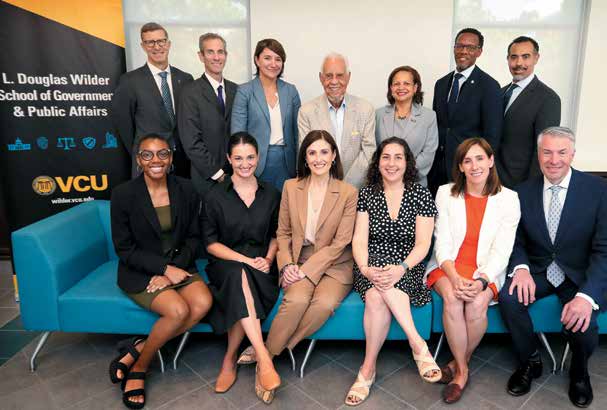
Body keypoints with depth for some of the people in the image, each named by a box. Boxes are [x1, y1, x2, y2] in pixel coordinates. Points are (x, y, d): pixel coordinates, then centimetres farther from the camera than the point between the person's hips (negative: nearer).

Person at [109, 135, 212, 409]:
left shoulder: (186, 190, -1)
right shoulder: (123, 194, -9)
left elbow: (193, 238, 4)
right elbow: (124, 249, -7)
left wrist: (174, 268, -12)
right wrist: (165, 268, -16)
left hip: (180, 266, 4)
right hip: (139, 272, -3)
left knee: (203, 303, -24)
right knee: (178, 310, -27)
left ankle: (136, 350, -7)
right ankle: (139, 367, 1)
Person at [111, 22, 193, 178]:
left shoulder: (185, 79, 5)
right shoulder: (130, 81, -5)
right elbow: (121, 121, 2)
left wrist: (187, 150, 4)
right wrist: (138, 152, 6)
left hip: (183, 161, 3)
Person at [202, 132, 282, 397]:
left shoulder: (271, 194, 9)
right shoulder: (216, 196, 2)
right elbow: (211, 243, -2)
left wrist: (268, 259, -3)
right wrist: (245, 260, -15)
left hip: (260, 266, 2)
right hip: (226, 264, -1)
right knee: (240, 275, -37)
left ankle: (229, 360, -12)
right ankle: (263, 358, -36)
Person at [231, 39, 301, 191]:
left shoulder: (291, 90, 8)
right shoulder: (245, 91, -2)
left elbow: (297, 131, 10)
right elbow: (238, 134, -4)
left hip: (287, 162, 3)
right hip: (257, 163, -3)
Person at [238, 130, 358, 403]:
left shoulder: (348, 193, -2)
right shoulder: (291, 187, 6)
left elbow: (340, 242, -7)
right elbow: (283, 232, 9)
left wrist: (306, 269, -14)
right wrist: (287, 264, -8)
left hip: (333, 266, -1)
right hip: (297, 263, 1)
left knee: (324, 303, -31)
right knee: (296, 300, -30)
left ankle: (266, 351, -14)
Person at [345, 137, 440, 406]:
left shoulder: (420, 195, 2)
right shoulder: (366, 194, 6)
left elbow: (422, 244, -4)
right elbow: (359, 239, -1)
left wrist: (402, 268, -23)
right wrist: (365, 269, -21)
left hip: (408, 269, -1)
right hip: (372, 265, 2)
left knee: (377, 297, -32)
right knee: (377, 292, -33)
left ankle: (368, 368, -20)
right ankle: (418, 345, -21)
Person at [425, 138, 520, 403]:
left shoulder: (508, 199, 0)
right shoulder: (445, 193, 2)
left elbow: (502, 251, -5)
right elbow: (442, 243, -3)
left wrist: (481, 281, -21)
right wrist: (454, 277, -20)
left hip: (487, 270, 0)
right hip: (448, 266, 0)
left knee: (477, 303, -30)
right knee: (452, 298, -30)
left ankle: (459, 363, -2)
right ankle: (462, 371, -10)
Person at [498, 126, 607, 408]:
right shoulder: (524, 191, -1)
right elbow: (517, 241, 3)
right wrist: (521, 268, -20)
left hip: (581, 275, -2)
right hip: (538, 271, 2)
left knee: (581, 321, -27)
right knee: (508, 296, -26)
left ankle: (579, 370, 13)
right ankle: (530, 361, 3)